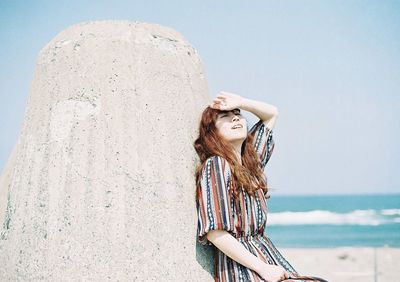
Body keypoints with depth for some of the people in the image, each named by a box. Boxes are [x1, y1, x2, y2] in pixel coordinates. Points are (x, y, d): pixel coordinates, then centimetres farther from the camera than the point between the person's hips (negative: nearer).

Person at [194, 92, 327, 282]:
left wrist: (240, 102, 9)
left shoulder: (250, 159, 14)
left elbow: (271, 114, 29)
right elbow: (214, 232, -17)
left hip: (266, 255, 8)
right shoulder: (215, 165, -9)